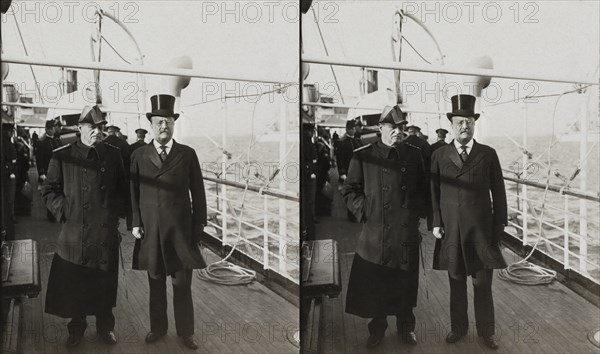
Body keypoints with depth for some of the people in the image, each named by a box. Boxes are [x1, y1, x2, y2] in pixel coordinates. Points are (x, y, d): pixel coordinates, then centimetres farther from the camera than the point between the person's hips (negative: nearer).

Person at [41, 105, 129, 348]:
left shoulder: (113, 154, 5)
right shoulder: (62, 156, -1)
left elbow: (123, 189, 13)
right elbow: (49, 190, 3)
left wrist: (118, 212, 2)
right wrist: (64, 212, -7)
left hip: (106, 233, 2)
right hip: (74, 232, -1)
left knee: (105, 283, 11)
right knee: (73, 285, 8)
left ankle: (105, 327, 29)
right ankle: (76, 328, 28)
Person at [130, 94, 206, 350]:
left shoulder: (188, 154, 2)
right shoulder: (138, 155, 5)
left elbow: (198, 193, 3)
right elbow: (133, 192, 5)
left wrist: (199, 225, 0)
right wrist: (135, 223, -2)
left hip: (181, 230, -1)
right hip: (150, 230, 1)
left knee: (182, 285, 6)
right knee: (156, 283, 12)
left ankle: (185, 332, 21)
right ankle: (157, 327, 29)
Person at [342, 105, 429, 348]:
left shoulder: (413, 155, 7)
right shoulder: (362, 156, -2)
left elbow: (423, 190, 15)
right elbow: (349, 190, 2)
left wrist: (419, 212, 2)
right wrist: (364, 212, -8)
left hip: (407, 233, 2)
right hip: (375, 233, -2)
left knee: (406, 284, 12)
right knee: (374, 286, 6)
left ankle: (406, 327, 32)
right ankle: (377, 329, 26)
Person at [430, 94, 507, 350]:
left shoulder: (488, 154, 2)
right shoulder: (439, 156, 2)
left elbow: (499, 193, 3)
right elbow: (434, 193, 2)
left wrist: (499, 226, 1)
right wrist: (436, 223, -4)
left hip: (482, 231, 0)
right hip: (451, 231, 0)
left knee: (483, 285, 8)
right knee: (456, 284, 13)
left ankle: (486, 332, 26)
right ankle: (458, 327, 30)